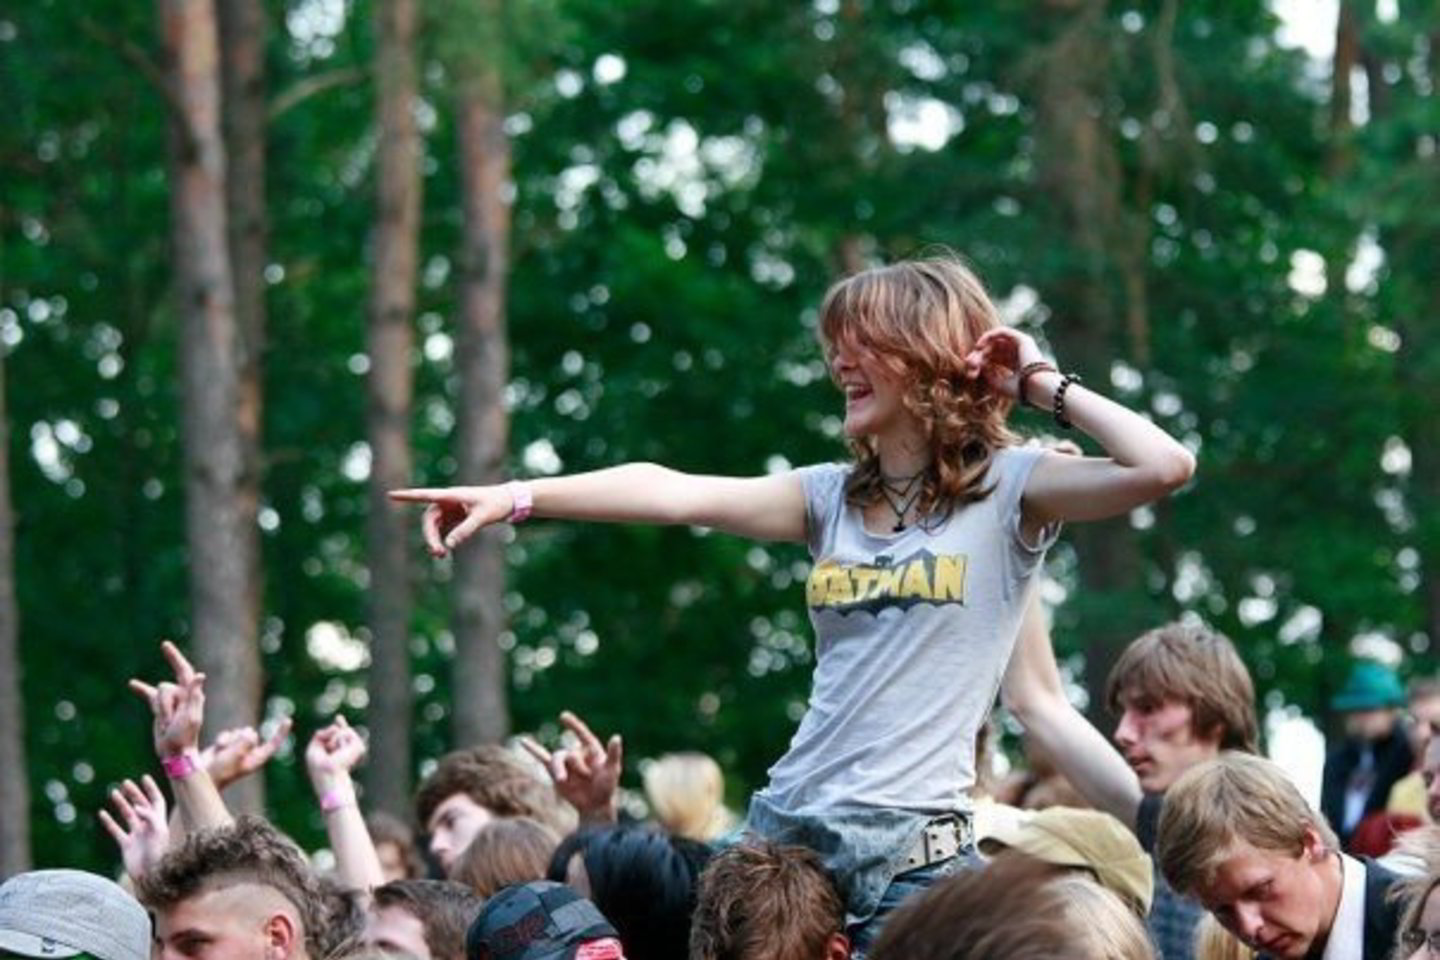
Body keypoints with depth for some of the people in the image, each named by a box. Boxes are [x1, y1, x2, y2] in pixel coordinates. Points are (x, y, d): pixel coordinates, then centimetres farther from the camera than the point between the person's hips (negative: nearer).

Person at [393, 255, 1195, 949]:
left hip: (913, 849, -5)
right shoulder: (834, 496, 12)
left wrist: (1044, 384, -5)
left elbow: (1165, 467, -17)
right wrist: (515, 498, -5)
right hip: (788, 825, 5)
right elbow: (675, 494, 4)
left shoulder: (1007, 487, -2)